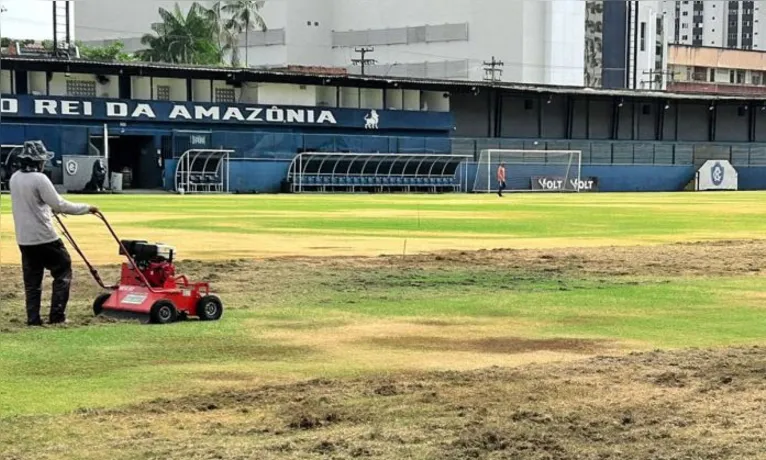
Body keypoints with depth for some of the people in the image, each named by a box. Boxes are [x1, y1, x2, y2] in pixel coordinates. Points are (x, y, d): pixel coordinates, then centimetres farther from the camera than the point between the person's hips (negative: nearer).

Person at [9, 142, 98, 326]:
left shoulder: (14, 178, 7)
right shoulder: (39, 179, -17)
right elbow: (60, 205, -19)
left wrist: (50, 207, 30)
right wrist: (87, 208, -11)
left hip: (24, 238, 7)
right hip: (44, 237, -7)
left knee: (32, 281, 12)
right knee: (63, 272, 5)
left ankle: (33, 319, 10)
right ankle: (57, 316, 1)